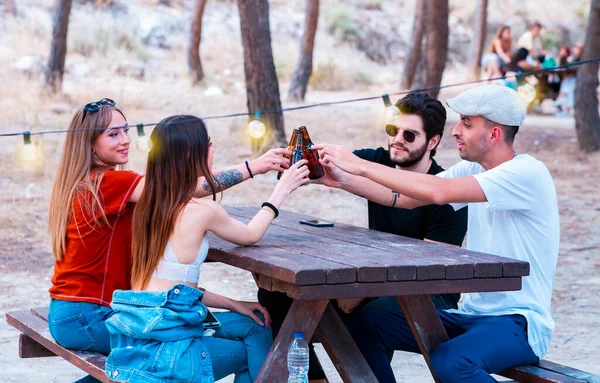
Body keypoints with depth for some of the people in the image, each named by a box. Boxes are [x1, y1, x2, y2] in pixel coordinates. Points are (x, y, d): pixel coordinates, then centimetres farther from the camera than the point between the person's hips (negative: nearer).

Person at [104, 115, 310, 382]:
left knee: (253, 325, 22)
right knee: (253, 352, 18)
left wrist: (234, 305, 16)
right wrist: (282, 190, 20)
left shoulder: (149, 205, 8)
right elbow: (250, 236, 7)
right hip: (164, 351, -7)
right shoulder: (202, 211, -14)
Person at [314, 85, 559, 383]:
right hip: (471, 314, 8)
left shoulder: (526, 173, -18)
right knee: (365, 323, -5)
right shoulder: (473, 169, 10)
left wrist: (360, 166, -24)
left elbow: (439, 192, -29)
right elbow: (405, 198, 3)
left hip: (519, 321, -8)